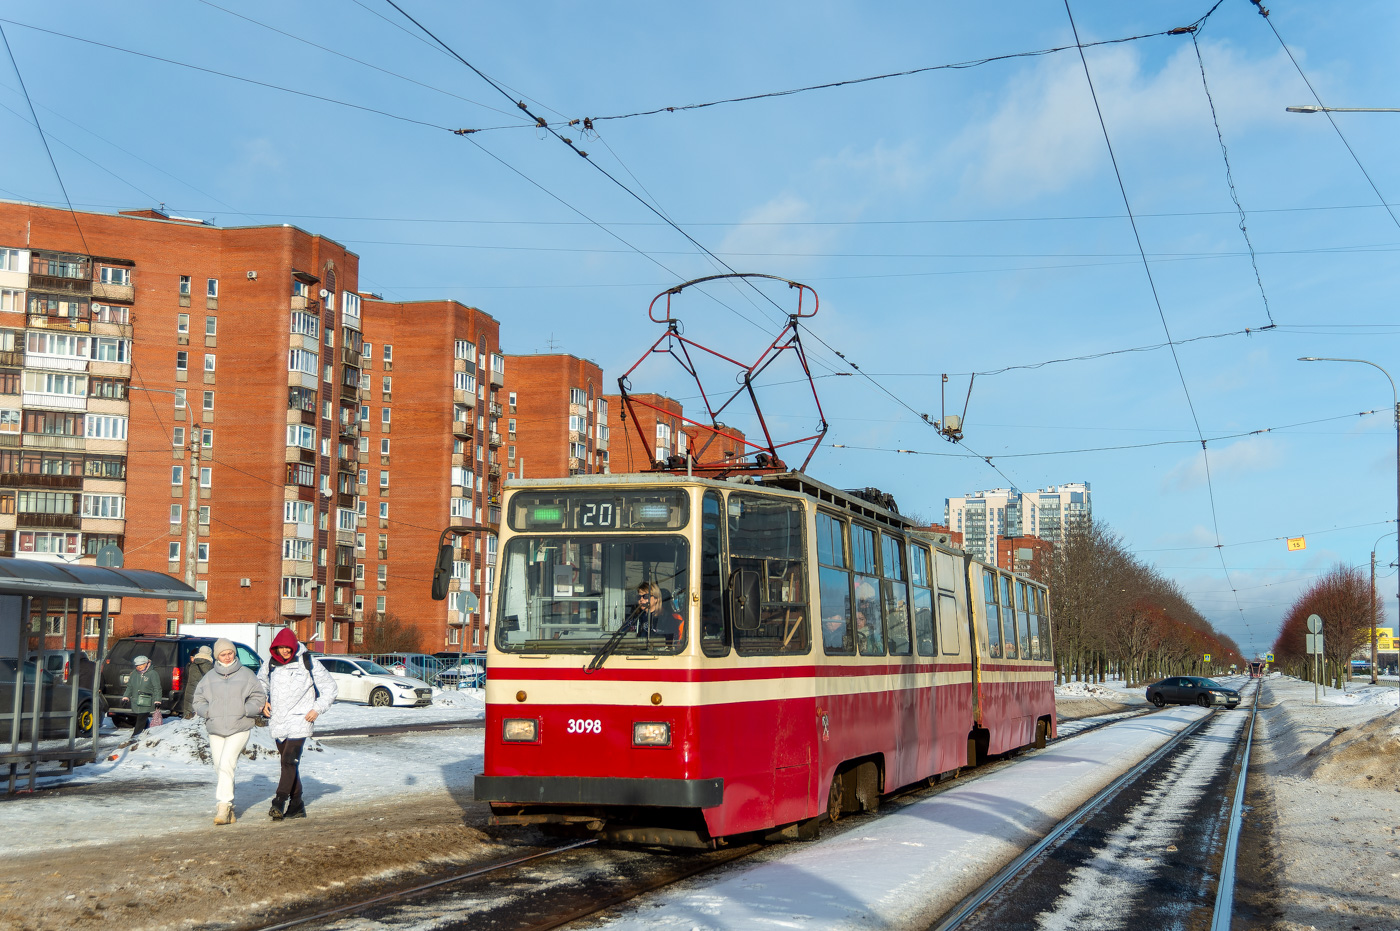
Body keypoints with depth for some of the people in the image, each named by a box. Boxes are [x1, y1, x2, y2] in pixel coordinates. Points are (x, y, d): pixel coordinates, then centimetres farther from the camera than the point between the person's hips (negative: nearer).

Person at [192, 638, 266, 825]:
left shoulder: (246, 674, 5)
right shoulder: (209, 678, 11)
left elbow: (259, 698, 5)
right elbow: (197, 701, 14)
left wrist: (245, 710, -11)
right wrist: (208, 711, -5)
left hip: (240, 728, -4)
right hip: (215, 730, 4)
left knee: (226, 764, -19)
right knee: (219, 768, 6)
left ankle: (224, 805, -19)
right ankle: (228, 809, 16)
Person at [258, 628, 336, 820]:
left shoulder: (307, 663, -4)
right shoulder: (271, 664, 8)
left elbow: (329, 686, 3)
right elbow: (260, 683, 28)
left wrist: (317, 709, -5)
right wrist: (262, 702, 10)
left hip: (299, 721, -5)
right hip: (278, 722, 5)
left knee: (290, 760, -18)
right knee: (288, 763, 9)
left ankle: (279, 802, -23)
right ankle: (296, 806, 16)